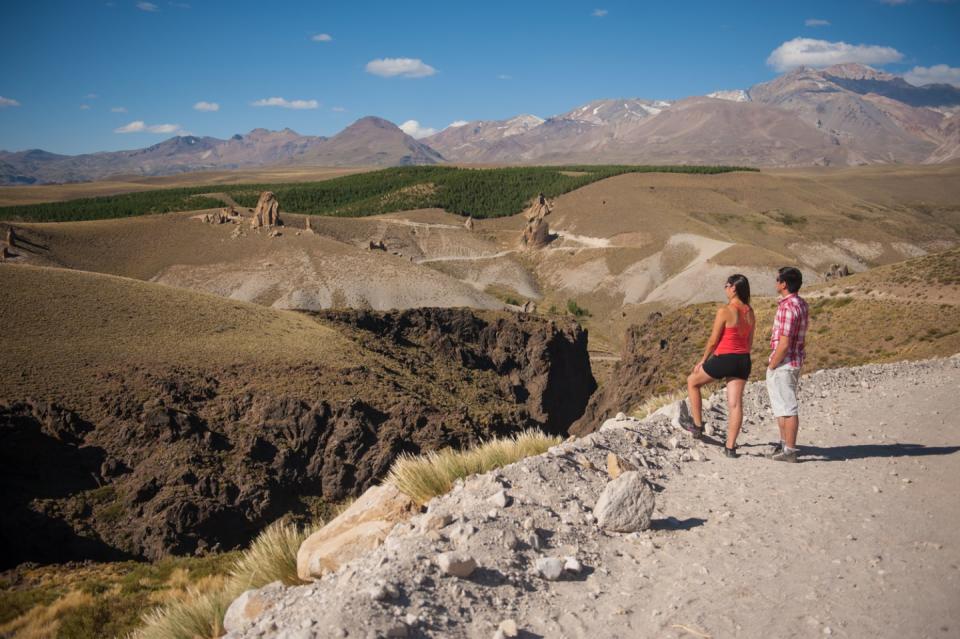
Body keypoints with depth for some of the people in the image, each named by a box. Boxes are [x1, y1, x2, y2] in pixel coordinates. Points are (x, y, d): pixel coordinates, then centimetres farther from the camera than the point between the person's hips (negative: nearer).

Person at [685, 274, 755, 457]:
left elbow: (713, 341, -10)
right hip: (743, 360, 6)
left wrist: (703, 360, 3)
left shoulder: (724, 311, -15)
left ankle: (697, 425, 22)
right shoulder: (750, 313, 6)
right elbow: (750, 342, 14)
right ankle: (730, 447, 8)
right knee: (735, 404, 6)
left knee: (692, 382, 18)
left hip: (724, 359, -6)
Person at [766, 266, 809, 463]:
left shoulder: (787, 307, -22)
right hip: (795, 361, 10)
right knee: (781, 405, 21)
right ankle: (784, 443, 33)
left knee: (788, 408, -2)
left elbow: (784, 344, -24)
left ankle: (789, 451, 5)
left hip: (783, 364, -10)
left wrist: (772, 366, -13)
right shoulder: (801, 304, 10)